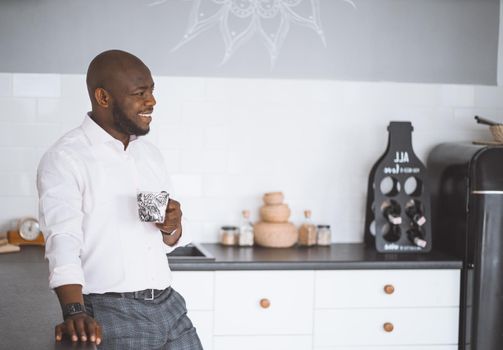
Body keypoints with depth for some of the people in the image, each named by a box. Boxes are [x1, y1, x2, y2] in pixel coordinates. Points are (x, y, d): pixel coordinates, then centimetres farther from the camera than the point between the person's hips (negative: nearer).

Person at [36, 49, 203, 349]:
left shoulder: (150, 153, 12)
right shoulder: (64, 159, -9)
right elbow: (63, 240, -21)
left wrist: (172, 227, -3)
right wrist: (74, 311, -35)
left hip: (168, 306, 6)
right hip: (111, 314, -6)